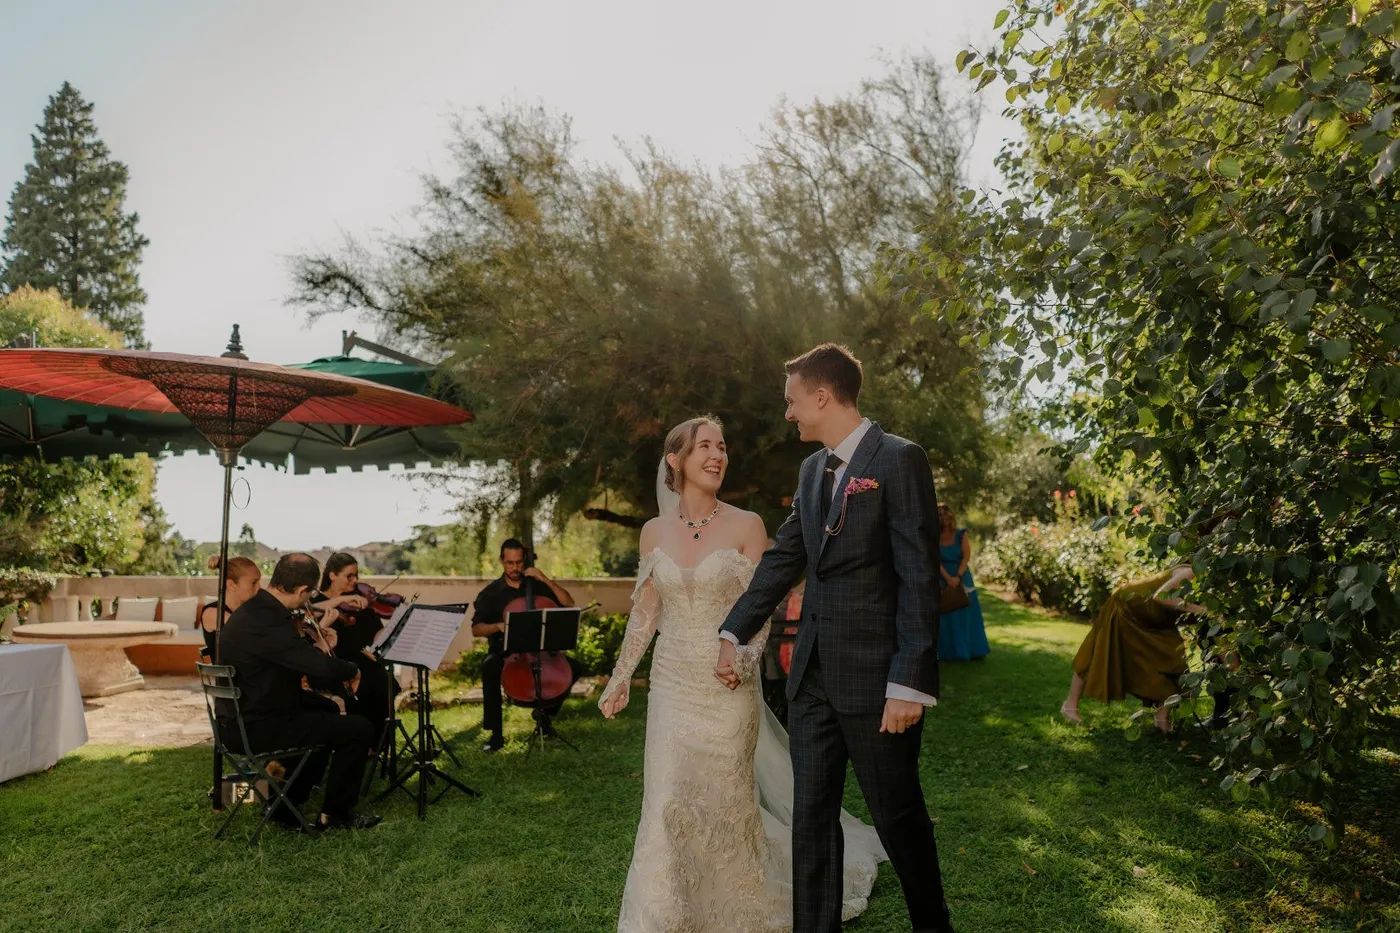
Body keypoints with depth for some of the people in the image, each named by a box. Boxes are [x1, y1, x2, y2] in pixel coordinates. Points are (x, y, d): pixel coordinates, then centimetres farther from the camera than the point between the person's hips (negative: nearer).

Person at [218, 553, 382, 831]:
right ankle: (335, 814, 8)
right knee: (357, 729, -8)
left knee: (326, 711, 30)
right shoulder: (267, 621, -28)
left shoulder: (254, 609, 5)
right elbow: (321, 665, -31)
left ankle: (290, 802, 33)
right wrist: (352, 671, -13)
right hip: (259, 728, -11)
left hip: (245, 718, 11)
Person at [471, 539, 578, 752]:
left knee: (572, 667, -22)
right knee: (489, 668, -36)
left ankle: (546, 712, 4)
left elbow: (569, 604, -1)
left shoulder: (537, 585, 8)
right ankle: (496, 734, -25)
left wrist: (546, 580, -10)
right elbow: (476, 629, 1)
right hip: (504, 652, -1)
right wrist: (498, 626, -20)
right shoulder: (490, 593, 5)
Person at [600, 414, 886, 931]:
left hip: (728, 684, -2)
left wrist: (746, 656, -25)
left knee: (727, 800, 9)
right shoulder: (655, 531, 2)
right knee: (668, 801, 2)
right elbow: (645, 611, 9)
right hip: (672, 683, 2)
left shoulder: (746, 525, -7)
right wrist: (620, 677, 9)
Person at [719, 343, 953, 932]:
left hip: (875, 674, -6)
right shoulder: (812, 469, 12)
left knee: (898, 816, 10)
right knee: (811, 816, 11)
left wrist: (910, 683, -18)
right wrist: (734, 633, 14)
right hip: (813, 673, 7)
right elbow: (782, 560, 16)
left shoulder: (899, 460, -10)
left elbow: (919, 578, -15)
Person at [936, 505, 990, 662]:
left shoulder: (961, 535, -1)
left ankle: (971, 650, 13)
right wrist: (948, 578, -19)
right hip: (943, 580, 0)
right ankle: (951, 652, 7)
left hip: (962, 577, 0)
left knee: (967, 615, 4)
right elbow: (936, 561, -7)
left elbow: (966, 556, -7)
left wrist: (958, 576, -18)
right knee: (947, 617, 0)